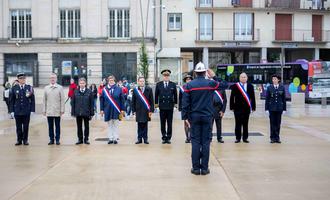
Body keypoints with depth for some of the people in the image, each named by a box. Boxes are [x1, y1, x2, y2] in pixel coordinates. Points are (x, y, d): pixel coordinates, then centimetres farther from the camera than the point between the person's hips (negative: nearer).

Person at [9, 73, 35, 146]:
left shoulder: (29, 88, 2)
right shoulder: (14, 88, 3)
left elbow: (32, 100, 2)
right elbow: (11, 100, 5)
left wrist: (32, 110, -4)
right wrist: (12, 110, -1)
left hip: (26, 111, 0)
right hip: (17, 111, 1)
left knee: (26, 126, 5)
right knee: (18, 127, 6)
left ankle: (25, 140, 15)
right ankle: (19, 140, 16)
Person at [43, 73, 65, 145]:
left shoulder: (60, 88, 1)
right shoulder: (46, 88, 7)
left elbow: (62, 100, 0)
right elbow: (44, 100, 8)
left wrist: (62, 110, -5)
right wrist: (44, 110, 4)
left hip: (57, 111, -2)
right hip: (49, 111, 2)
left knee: (57, 126, 3)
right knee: (50, 126, 5)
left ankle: (57, 139, 11)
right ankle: (51, 139, 14)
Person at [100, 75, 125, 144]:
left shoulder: (119, 89, 1)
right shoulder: (104, 89, 4)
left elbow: (122, 100, 1)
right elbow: (101, 100, 6)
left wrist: (122, 109, -3)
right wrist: (102, 109, 2)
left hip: (116, 110, -1)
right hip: (108, 110, 1)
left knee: (115, 125, 4)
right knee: (109, 125, 8)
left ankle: (115, 138, 11)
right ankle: (110, 138, 14)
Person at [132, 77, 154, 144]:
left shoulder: (149, 89, 2)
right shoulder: (135, 90, 5)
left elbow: (151, 101, 2)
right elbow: (133, 101, 7)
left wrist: (151, 110, -3)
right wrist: (134, 111, 2)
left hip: (146, 110, 0)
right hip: (138, 110, 1)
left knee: (145, 125, 5)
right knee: (139, 125, 4)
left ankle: (145, 139, 12)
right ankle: (139, 139, 11)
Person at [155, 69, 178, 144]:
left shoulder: (173, 85, 4)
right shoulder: (158, 84, 5)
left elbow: (175, 95, 9)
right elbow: (156, 95, 9)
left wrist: (175, 103, 8)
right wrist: (156, 103, 6)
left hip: (170, 106, 0)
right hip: (162, 106, 0)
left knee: (169, 124, 2)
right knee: (162, 123, 5)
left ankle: (168, 138, 10)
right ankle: (164, 137, 14)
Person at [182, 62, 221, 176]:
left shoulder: (189, 85, -2)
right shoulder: (211, 83, -3)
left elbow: (185, 103, -5)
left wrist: (185, 117, 0)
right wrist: (213, 76, 20)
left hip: (194, 117, 1)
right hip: (207, 117, 0)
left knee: (195, 142, 4)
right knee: (206, 142, 3)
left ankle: (196, 168, 6)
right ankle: (204, 168, 6)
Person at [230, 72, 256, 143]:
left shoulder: (250, 86, 6)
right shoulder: (235, 86, 0)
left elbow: (252, 97, 6)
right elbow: (232, 97, 0)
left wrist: (253, 107, 3)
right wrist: (232, 107, -3)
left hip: (247, 108, 2)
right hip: (238, 108, -2)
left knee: (245, 124, 7)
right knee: (238, 124, 4)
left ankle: (245, 138, 15)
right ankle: (238, 138, 12)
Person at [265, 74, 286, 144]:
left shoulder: (282, 88, 2)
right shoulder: (269, 88, 0)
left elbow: (284, 99, 4)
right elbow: (267, 99, 2)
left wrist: (284, 108, 1)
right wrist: (266, 108, -2)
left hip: (279, 108, 1)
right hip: (272, 108, -1)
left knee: (278, 123, 5)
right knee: (272, 123, 3)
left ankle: (277, 137, 14)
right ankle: (272, 138, 10)